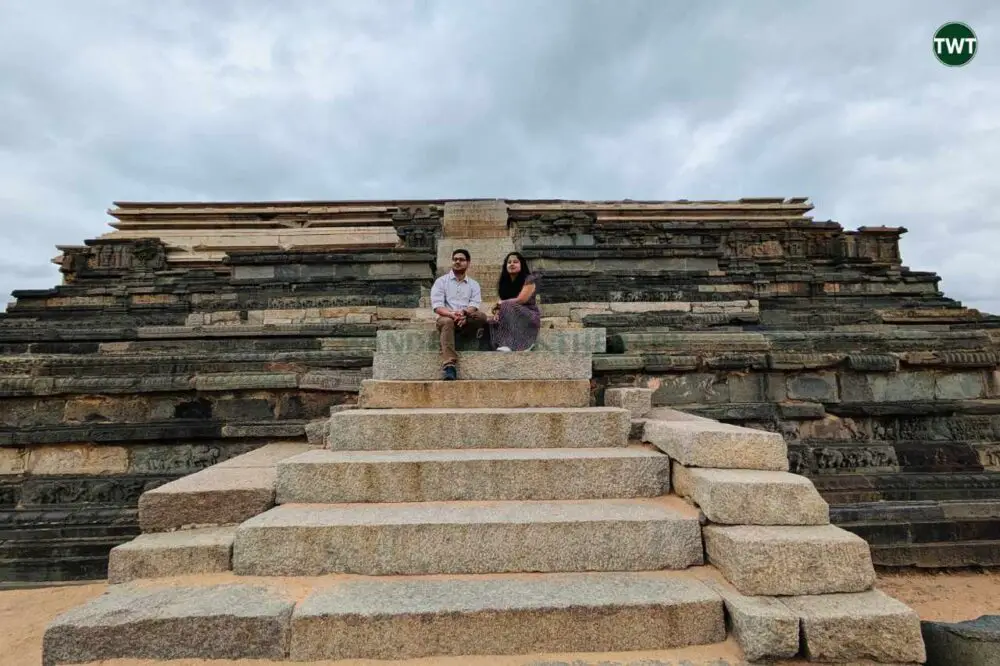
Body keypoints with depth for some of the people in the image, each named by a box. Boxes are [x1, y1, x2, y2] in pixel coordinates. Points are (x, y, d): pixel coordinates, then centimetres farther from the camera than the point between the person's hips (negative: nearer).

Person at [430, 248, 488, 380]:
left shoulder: (474, 284, 16)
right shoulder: (441, 281, 9)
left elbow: (474, 306, -1)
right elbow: (437, 306, -4)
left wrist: (463, 313, -25)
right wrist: (452, 314, -25)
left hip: (467, 320, 2)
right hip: (447, 317, -1)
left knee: (481, 316, -31)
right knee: (447, 322, -39)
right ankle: (449, 365, -53)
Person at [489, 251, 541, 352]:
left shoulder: (529, 280, -6)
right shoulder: (503, 282, 12)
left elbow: (520, 300, -16)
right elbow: (502, 302, 5)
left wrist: (499, 304, -7)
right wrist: (497, 312, -19)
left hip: (530, 316, -5)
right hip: (511, 317, 5)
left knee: (508, 307, -33)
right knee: (493, 321, -23)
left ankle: (508, 345, -46)